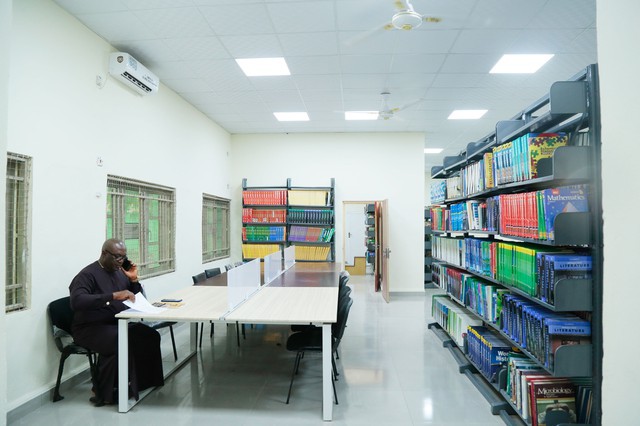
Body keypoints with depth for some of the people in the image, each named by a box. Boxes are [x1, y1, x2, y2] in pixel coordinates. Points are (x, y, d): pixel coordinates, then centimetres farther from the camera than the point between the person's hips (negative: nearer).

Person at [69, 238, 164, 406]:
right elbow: (77, 301, -29)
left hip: (119, 323, 7)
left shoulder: (120, 272, 12)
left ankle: (142, 382, -3)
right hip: (91, 328, -7)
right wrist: (113, 296, -37)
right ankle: (104, 394, -12)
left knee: (151, 336, -17)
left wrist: (134, 280, -1)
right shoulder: (88, 274, -9)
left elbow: (139, 299, 17)